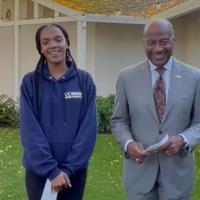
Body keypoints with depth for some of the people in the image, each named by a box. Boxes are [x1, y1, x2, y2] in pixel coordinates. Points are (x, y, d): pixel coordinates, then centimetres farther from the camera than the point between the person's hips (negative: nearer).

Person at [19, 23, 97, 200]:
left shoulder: (84, 80, -1)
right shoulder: (30, 82, -3)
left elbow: (89, 128, -6)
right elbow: (29, 130, -9)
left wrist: (67, 168, -13)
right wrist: (51, 170, -17)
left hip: (75, 170, 1)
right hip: (38, 170, 0)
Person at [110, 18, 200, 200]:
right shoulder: (127, 77, 0)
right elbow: (118, 121, 5)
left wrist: (183, 139, -18)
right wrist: (128, 143, -15)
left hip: (177, 172, 0)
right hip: (139, 170, 0)